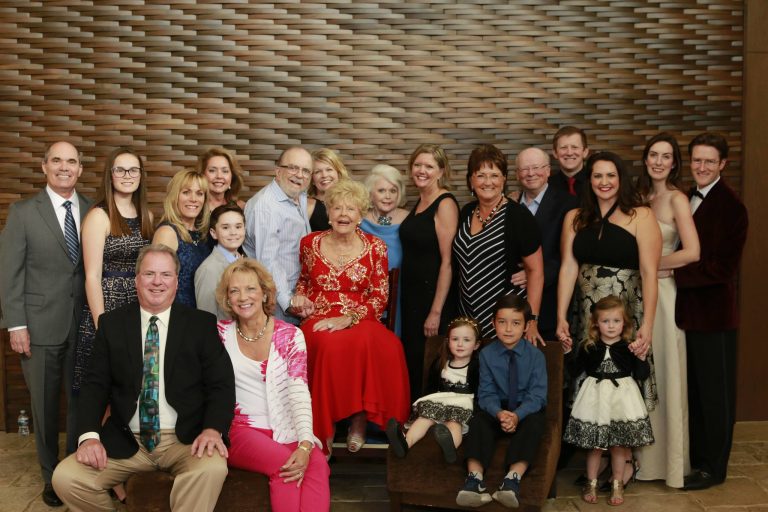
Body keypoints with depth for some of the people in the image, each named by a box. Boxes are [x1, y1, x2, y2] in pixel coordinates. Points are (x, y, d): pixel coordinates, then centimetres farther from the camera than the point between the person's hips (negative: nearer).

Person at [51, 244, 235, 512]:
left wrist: (213, 429, -19)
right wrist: (89, 435, -12)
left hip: (185, 439, -2)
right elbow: (95, 384, 5)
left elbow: (222, 384, 0)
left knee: (212, 468, -34)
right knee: (65, 477, -18)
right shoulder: (112, 324, 8)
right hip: (124, 441, 3)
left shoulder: (201, 324, 3)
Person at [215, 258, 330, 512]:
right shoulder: (222, 333, 7)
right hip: (242, 429, 0)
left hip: (286, 429, 1)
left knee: (316, 464, -31)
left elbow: (299, 393, -7)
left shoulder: (290, 335, 3)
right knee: (282, 463, -32)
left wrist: (305, 445, -21)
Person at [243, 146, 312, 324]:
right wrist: (288, 301, -24)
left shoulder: (301, 198, 11)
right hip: (276, 300, -8)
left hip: (297, 291, 8)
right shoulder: (265, 206, -20)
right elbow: (267, 262, -24)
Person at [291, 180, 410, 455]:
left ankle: (360, 418, -19)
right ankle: (325, 429, -20)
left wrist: (348, 319, -16)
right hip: (319, 321, 1)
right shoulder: (310, 243, 8)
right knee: (330, 346, -37)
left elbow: (379, 298, 0)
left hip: (360, 322, 0)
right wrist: (300, 295, 4)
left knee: (382, 345, -37)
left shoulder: (375, 247, 3)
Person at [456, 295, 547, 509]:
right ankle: (475, 478, -39)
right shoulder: (487, 354, -1)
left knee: (535, 423, -32)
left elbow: (537, 394, -11)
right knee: (478, 421, -27)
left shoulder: (535, 355, -4)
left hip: (526, 411, -1)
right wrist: (499, 413, -29)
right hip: (497, 410, 1)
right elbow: (486, 393, -6)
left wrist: (517, 415, -30)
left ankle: (513, 477, -41)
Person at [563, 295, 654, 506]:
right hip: (596, 398, 0)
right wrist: (568, 351, -5)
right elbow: (576, 369, 6)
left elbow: (642, 375, -1)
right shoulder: (588, 346, 0)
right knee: (594, 445, 7)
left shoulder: (629, 347, -1)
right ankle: (591, 484, 24)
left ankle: (617, 485, 24)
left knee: (619, 445, 8)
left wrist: (641, 358, -18)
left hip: (621, 398, 0)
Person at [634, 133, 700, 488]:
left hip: (663, 292, -6)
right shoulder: (640, 196, 10)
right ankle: (641, 454, 24)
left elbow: (692, 252, -18)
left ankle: (669, 459, 17)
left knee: (664, 375, 2)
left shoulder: (676, 199, -9)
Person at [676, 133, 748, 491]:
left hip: (714, 313, -7)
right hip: (689, 310, 7)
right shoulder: (687, 199, 9)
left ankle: (713, 468, 19)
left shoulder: (730, 206, -15)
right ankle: (696, 456, 31)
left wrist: (673, 272, -18)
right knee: (694, 389, 17)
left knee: (715, 391, 6)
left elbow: (722, 267, -20)